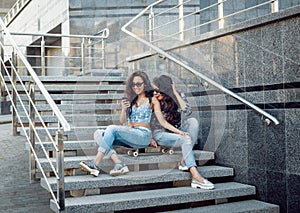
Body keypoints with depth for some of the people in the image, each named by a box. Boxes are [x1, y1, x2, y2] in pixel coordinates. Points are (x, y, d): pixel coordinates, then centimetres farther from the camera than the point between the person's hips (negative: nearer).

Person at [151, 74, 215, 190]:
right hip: (160, 134, -4)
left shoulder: (178, 97, 1)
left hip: (176, 131, 4)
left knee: (192, 121, -26)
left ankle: (184, 161, -29)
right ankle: (196, 177, -44)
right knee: (185, 139, -32)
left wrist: (175, 93, -17)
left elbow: (187, 111, -18)